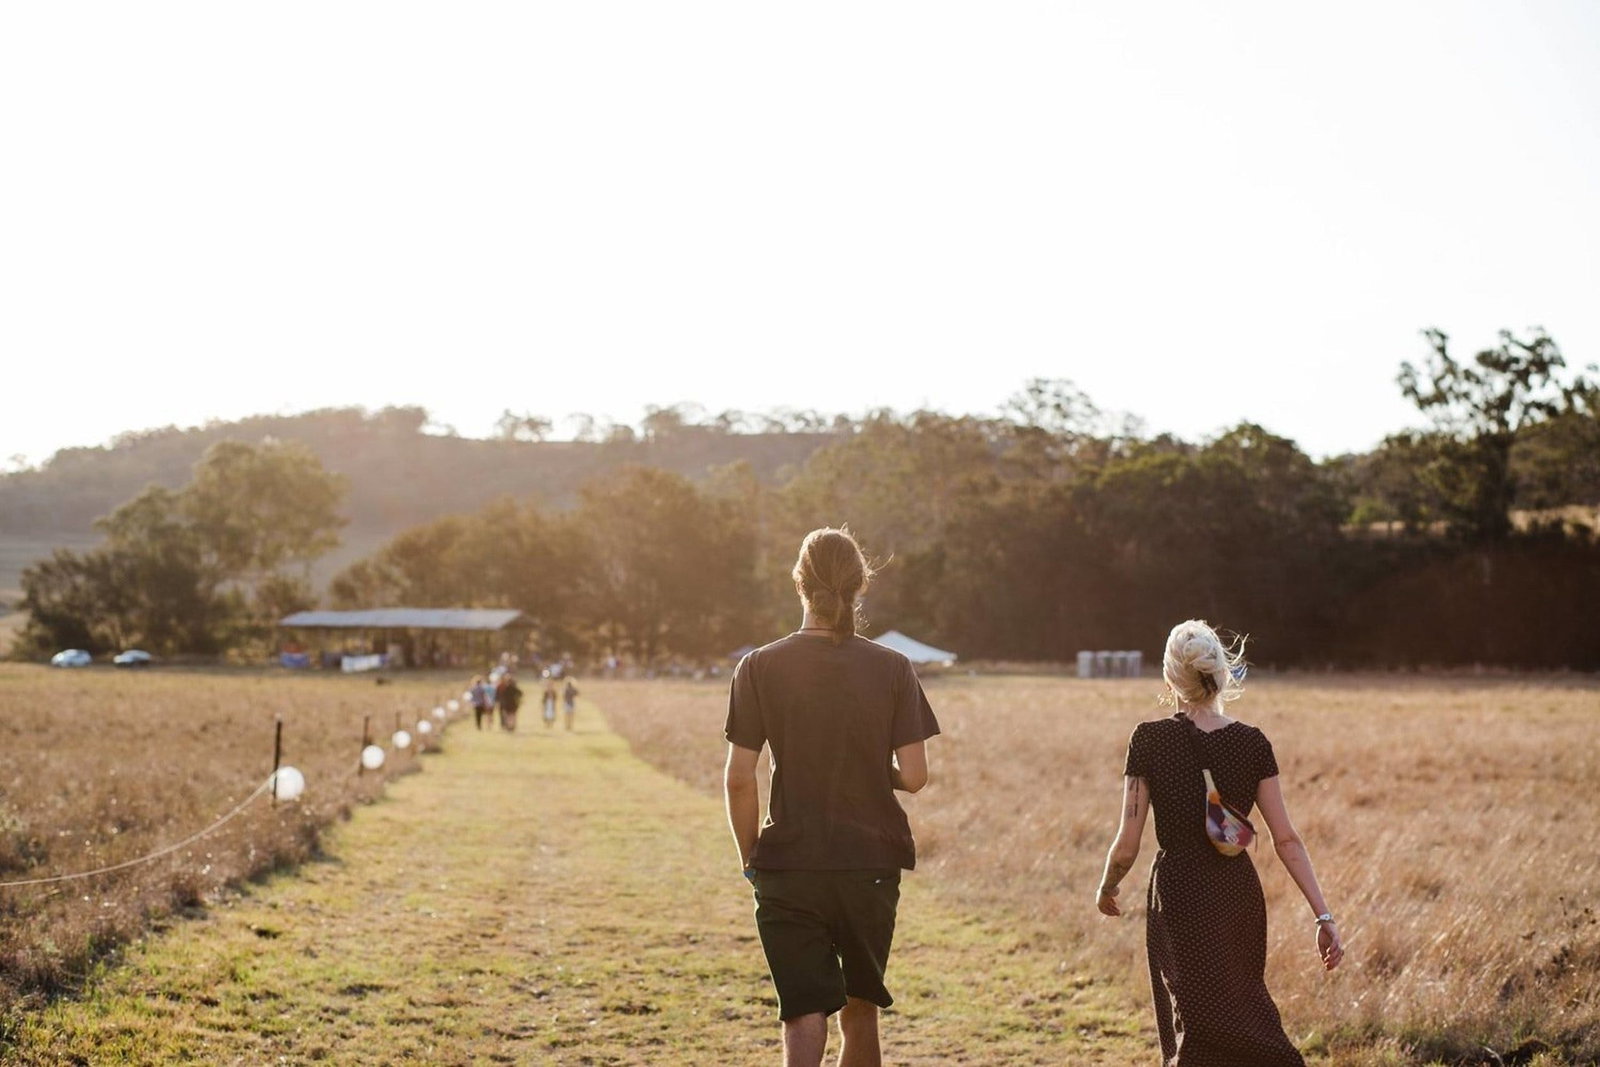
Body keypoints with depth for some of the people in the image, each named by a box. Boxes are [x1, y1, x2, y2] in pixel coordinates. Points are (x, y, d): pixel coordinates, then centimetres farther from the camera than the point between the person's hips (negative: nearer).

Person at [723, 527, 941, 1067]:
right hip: (872, 863, 1)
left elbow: (738, 778, -7)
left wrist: (750, 857, 7)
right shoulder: (893, 669, -4)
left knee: (804, 1014, -1)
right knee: (860, 1011, 19)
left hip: (788, 866, -1)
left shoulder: (759, 668, -5)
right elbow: (914, 775, -6)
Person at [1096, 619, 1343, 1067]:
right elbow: (1287, 840, -6)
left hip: (1179, 902, -4)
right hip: (1241, 898, 5)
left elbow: (1126, 848, -10)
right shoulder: (1252, 743, -2)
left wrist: (1106, 890, 9)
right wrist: (1323, 915, -4)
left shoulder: (1150, 741, -11)